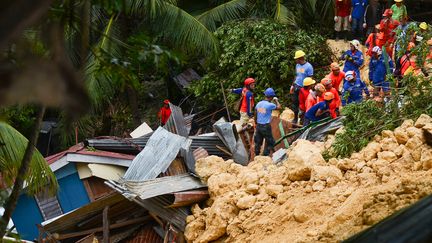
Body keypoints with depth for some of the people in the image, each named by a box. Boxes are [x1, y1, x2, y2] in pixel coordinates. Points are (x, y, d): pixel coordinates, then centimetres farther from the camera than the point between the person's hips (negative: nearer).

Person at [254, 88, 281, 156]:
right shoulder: (270, 105, -16)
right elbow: (279, 107, -2)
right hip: (266, 126, -6)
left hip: (258, 126, 6)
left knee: (258, 142, 16)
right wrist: (276, 100, 13)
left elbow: (255, 116, 10)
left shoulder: (259, 104, 3)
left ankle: (257, 155, 24)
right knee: (270, 142, 7)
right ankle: (265, 156, 6)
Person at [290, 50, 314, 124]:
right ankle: (295, 118, 19)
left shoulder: (308, 66, -13)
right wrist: (292, 85, 14)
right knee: (294, 102, 7)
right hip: (296, 87, 6)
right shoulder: (297, 65, 8)